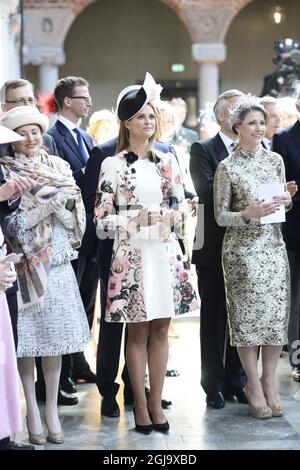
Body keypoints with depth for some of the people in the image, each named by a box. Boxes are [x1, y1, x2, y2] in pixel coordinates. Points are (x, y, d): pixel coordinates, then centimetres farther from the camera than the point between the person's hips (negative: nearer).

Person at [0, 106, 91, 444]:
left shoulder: (59, 168, 9)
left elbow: (73, 220, 6)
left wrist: (58, 205, -12)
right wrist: (51, 203, -15)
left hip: (57, 263, 3)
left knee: (55, 339, 5)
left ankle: (52, 410, 14)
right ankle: (32, 413, 10)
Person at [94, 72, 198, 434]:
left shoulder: (167, 161, 10)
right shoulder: (112, 164, -2)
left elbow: (180, 208, 11)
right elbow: (101, 218, -4)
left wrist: (167, 218, -10)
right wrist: (136, 219, -18)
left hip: (165, 252, 4)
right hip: (131, 254, -3)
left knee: (160, 329, 7)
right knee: (137, 331, 3)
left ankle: (156, 403, 15)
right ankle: (140, 405, 12)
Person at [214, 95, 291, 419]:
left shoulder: (275, 160, 9)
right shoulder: (227, 167, -4)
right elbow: (220, 216, -4)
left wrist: (286, 201, -4)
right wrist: (248, 213, -21)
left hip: (274, 246, 4)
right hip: (242, 249, -4)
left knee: (278, 315, 2)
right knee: (248, 316, -1)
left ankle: (269, 383, 14)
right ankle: (254, 385, 13)